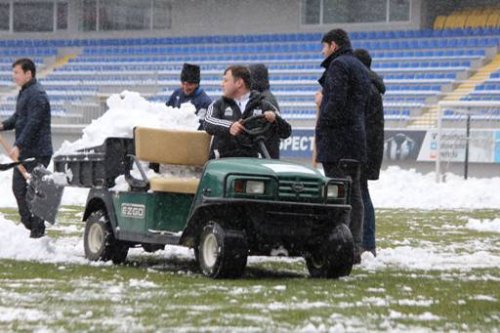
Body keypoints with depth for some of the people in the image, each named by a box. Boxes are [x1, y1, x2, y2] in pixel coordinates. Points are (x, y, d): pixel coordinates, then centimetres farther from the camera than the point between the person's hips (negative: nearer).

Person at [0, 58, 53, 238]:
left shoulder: (37, 95, -18)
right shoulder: (24, 92, 15)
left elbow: (33, 124, -24)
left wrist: (18, 145, -29)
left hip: (36, 153, -10)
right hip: (24, 152, 10)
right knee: (18, 187, 14)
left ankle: (37, 230, -1)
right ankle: (28, 222, 25)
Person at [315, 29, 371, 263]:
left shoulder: (338, 65, -8)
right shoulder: (360, 67, 22)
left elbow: (336, 101, -19)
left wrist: (322, 124, -9)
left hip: (336, 138, -9)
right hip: (357, 139, 9)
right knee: (354, 194, 10)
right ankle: (356, 247, 11)